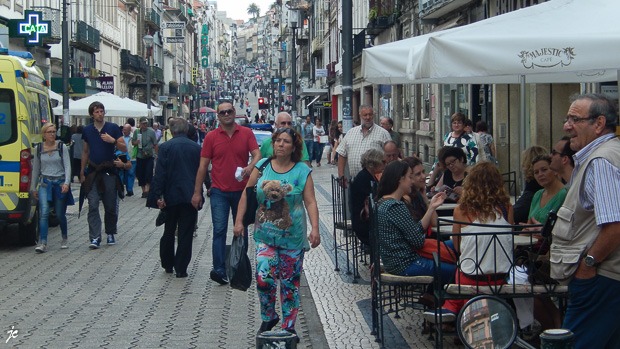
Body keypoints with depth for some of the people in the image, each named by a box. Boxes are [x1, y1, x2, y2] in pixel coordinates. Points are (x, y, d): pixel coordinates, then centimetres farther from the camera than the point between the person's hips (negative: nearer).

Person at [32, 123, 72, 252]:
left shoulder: (62, 147, -1)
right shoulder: (38, 149, 5)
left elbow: (67, 166, -4)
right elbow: (36, 169, 14)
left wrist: (66, 183, -17)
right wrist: (34, 188, 16)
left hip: (60, 183, -1)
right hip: (44, 183, 1)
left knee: (60, 214, 5)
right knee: (44, 212, -15)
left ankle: (64, 238, 29)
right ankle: (43, 243, -17)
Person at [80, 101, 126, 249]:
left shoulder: (113, 128, 2)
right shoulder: (87, 130, 9)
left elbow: (124, 148, 1)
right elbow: (85, 152, 18)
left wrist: (113, 140, -17)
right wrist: (82, 172, 15)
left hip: (109, 171, -1)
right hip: (93, 172, 1)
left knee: (111, 206, 5)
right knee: (93, 206, -8)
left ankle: (110, 234, 21)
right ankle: (95, 238, -10)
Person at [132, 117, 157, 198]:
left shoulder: (151, 132, 0)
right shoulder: (136, 132, 5)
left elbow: (155, 144, 3)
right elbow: (133, 142, 13)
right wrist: (136, 142, -10)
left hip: (149, 156, -2)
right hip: (140, 156, 2)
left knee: (149, 173, -11)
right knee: (140, 174, 5)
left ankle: (147, 190, -6)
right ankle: (143, 190, 17)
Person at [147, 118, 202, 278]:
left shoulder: (165, 147, -6)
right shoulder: (196, 147, 1)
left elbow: (160, 173, -11)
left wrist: (158, 195, -10)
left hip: (171, 196, 0)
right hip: (190, 196, 1)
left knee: (169, 231, 16)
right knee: (185, 234, 3)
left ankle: (167, 264, 25)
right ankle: (181, 268, 3)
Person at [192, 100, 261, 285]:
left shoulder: (246, 133, 1)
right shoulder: (211, 137, 0)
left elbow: (257, 155, -5)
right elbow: (203, 166, 2)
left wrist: (250, 167, -28)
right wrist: (197, 192, 0)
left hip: (241, 190, 1)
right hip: (219, 192, -1)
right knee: (219, 230, -9)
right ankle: (219, 270, -11)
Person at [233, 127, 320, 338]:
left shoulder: (302, 171, -2)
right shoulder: (262, 166, 3)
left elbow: (310, 202, -5)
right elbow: (246, 194, 9)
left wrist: (315, 229, -16)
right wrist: (239, 221, 4)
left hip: (292, 236, -1)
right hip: (265, 235, 1)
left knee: (290, 282, 5)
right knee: (264, 278, -9)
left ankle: (288, 325, 18)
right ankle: (268, 318, 15)